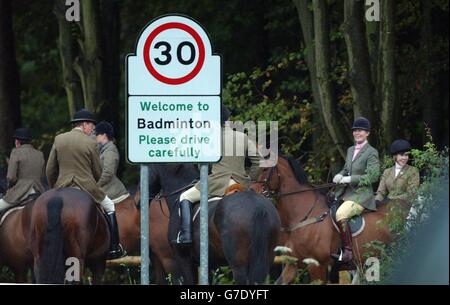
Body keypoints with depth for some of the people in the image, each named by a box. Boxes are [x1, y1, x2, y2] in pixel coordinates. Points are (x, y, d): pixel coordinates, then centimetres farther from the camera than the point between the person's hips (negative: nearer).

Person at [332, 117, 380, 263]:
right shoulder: (350, 150, 17)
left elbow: (373, 176, -15)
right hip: (346, 193, 9)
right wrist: (340, 175, 3)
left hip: (361, 195, -9)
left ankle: (348, 250, -30)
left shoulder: (371, 153, -7)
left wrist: (350, 179, -18)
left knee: (340, 214, -32)